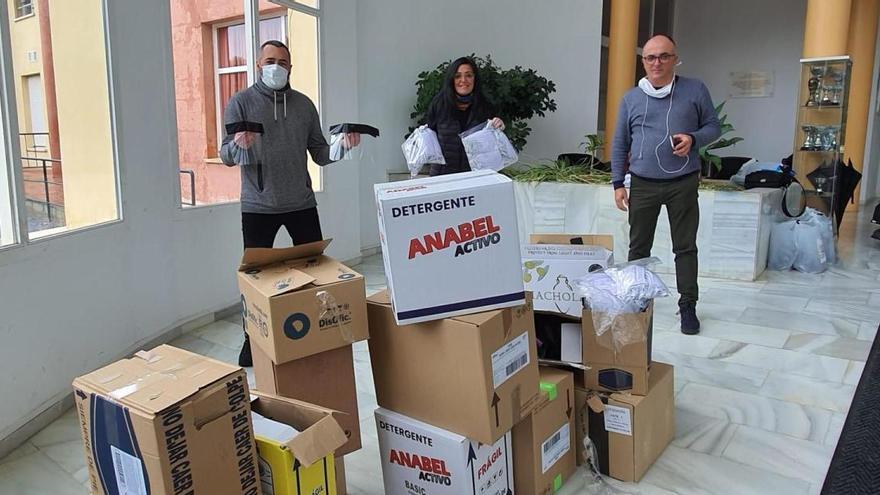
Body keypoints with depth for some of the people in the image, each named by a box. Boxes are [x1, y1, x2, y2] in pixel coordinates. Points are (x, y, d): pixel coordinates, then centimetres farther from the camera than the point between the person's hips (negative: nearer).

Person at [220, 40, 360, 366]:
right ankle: (253, 343, 21)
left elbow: (319, 155, 9)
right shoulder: (241, 102, -1)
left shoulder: (304, 104, 8)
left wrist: (342, 146, -11)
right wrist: (238, 145, -27)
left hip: (301, 204, 3)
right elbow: (226, 156, -4)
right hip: (257, 207, -2)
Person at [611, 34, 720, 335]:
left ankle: (688, 306, 14)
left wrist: (693, 139, -15)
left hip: (683, 184, -1)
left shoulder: (695, 90, 2)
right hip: (642, 185, 2)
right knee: (638, 247, 8)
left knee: (685, 247, 4)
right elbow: (619, 144, 9)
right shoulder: (631, 98, 6)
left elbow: (713, 126, 7)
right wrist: (618, 183, 4)